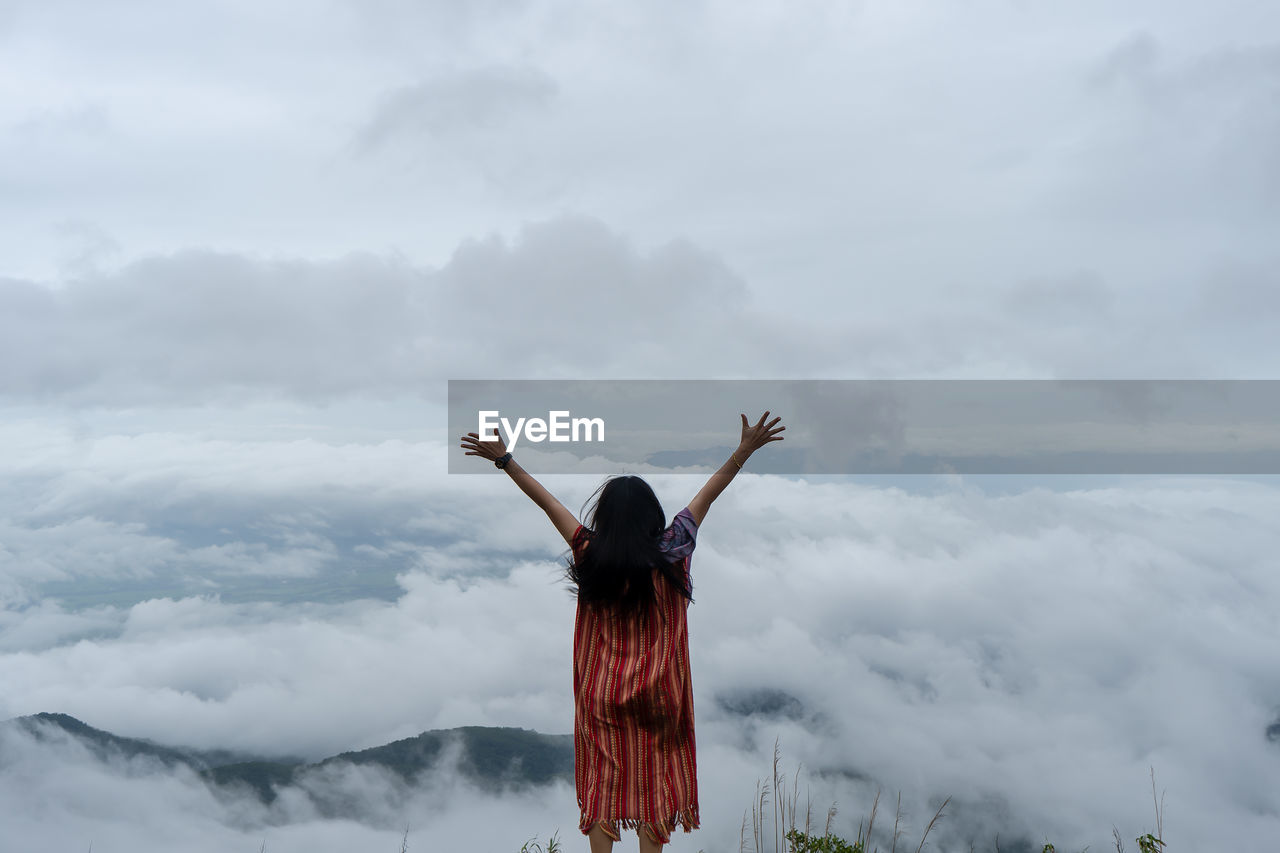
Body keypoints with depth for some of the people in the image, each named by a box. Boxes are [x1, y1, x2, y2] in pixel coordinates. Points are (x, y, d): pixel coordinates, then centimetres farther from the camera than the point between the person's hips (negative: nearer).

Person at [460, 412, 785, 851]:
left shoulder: (590, 555, -10)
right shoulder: (669, 555, -10)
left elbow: (546, 501, -2)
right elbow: (707, 494, -4)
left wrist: (505, 459, 6)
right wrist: (744, 451, 3)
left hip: (602, 694, 1)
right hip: (655, 696, 0)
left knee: (601, 784, 11)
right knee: (653, 783, 11)